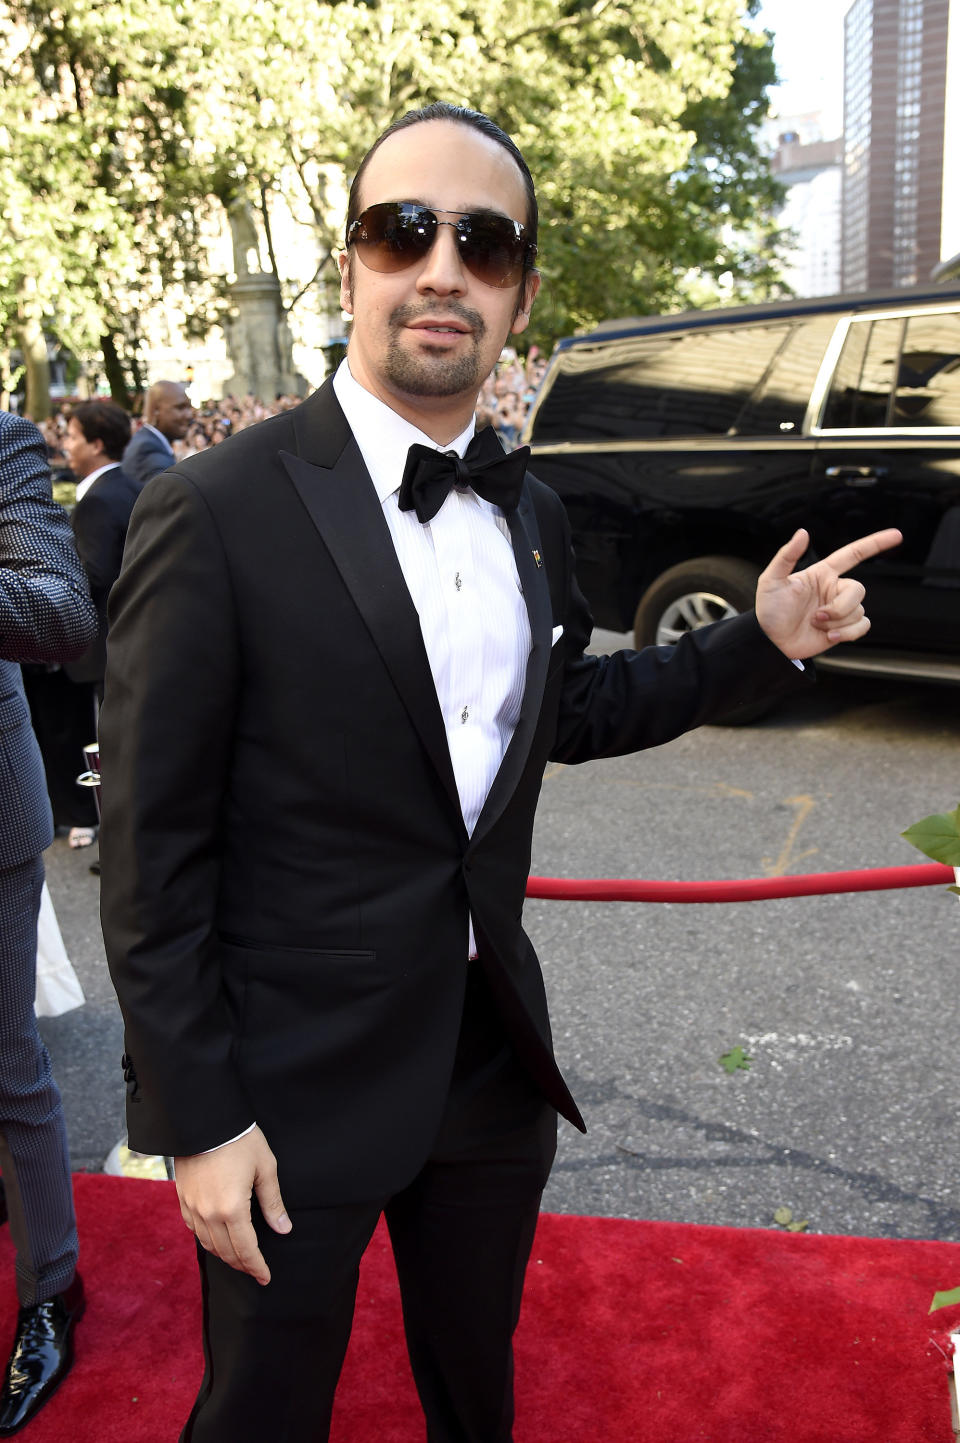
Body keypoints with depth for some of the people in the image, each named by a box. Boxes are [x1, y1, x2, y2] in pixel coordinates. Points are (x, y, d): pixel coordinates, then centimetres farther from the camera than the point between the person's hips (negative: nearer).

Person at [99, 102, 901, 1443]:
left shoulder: (533, 516, 3)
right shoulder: (217, 511, -17)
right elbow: (152, 847, -15)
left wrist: (762, 640, 6)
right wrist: (197, 1120, -13)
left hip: (497, 1066, 6)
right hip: (298, 1092, -5)